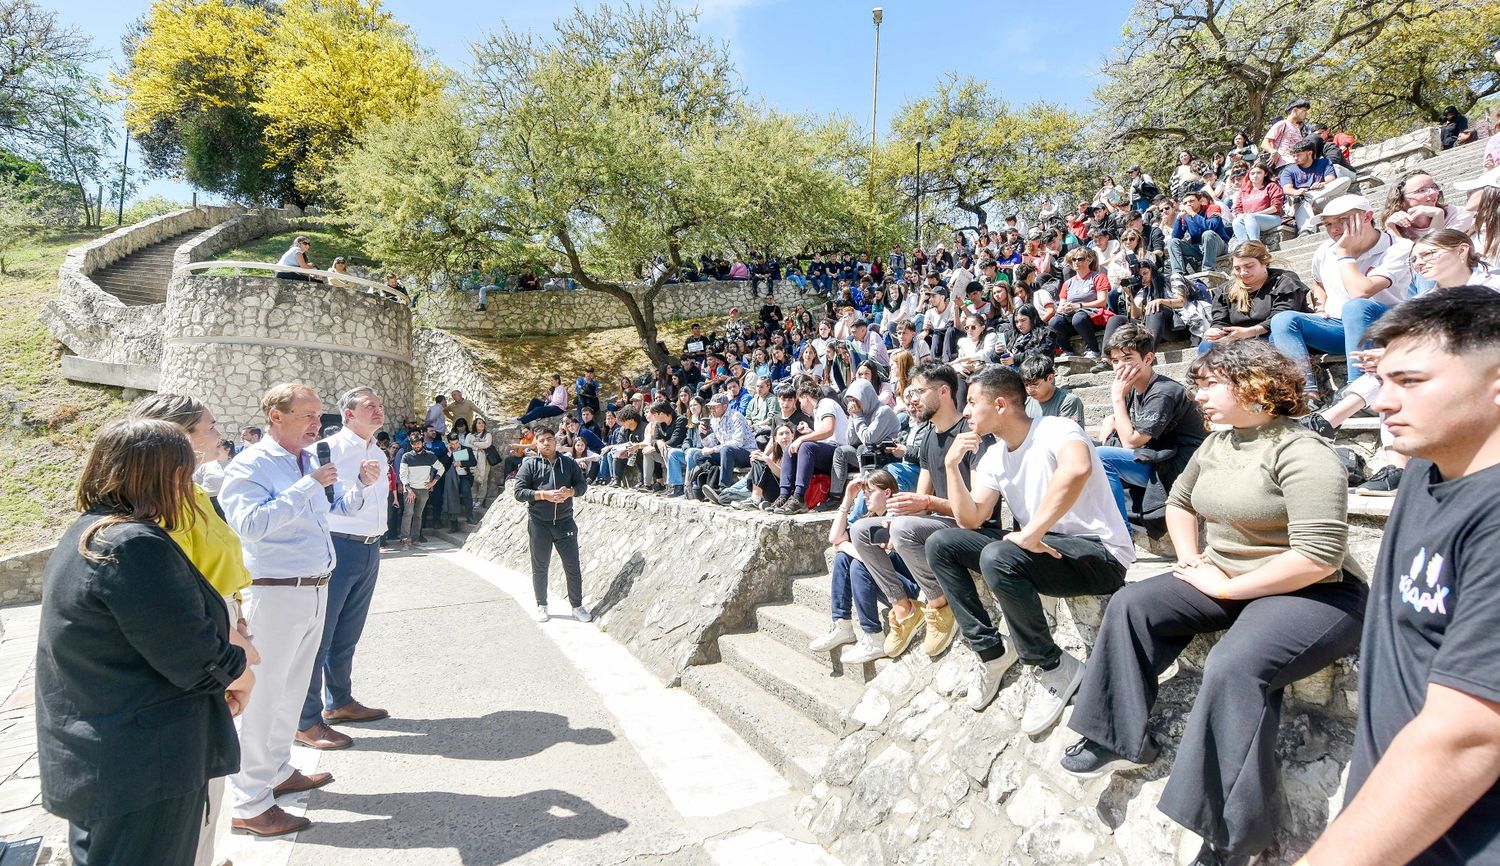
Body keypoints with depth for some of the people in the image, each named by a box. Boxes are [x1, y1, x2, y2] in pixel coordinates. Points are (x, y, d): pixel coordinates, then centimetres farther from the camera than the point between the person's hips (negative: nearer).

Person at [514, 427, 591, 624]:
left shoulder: (568, 462, 6)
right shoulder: (530, 465, -1)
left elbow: (582, 483, 8)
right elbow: (519, 492, -7)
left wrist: (570, 492, -13)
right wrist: (544, 494, -19)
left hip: (565, 521, 1)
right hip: (539, 523, -1)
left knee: (572, 566, 4)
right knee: (539, 567, 10)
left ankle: (577, 606, 16)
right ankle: (541, 606, 26)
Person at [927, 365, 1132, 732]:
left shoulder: (1055, 430, -16)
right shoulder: (993, 457, 8)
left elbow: (1077, 468, -41)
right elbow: (970, 520, 3)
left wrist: (1031, 534, -38)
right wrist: (952, 465, -7)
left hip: (1100, 554, -8)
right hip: (1042, 546, 8)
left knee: (998, 557, -35)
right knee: (941, 544, -2)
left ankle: (1053, 668, -12)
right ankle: (991, 650, 5)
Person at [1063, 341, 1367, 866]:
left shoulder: (1301, 453, -19)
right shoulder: (1216, 444, 7)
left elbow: (1319, 557, -27)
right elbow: (1179, 502, 22)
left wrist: (1228, 588, -20)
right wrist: (1192, 561, 4)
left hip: (1312, 593, -9)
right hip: (1224, 580, 9)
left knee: (1234, 667, -34)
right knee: (1132, 605, -7)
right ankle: (1122, 738, 0)